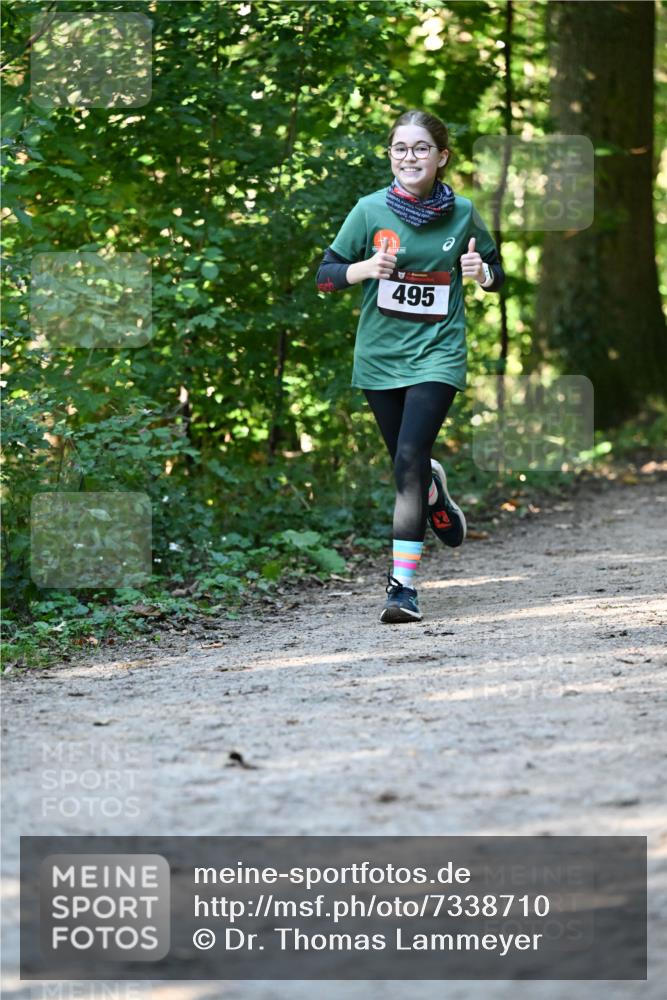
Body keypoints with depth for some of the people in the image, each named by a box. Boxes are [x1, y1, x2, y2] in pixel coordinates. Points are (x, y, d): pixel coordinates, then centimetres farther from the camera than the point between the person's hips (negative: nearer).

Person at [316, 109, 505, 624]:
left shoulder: (462, 213, -1)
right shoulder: (370, 210, -4)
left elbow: (497, 273, 12)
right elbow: (326, 274, -1)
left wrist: (482, 272, -11)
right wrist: (367, 267, -20)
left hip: (437, 354, -2)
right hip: (380, 356, 2)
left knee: (410, 458, -17)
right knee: (408, 464, 14)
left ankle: (403, 583, -16)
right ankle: (437, 495, 53)